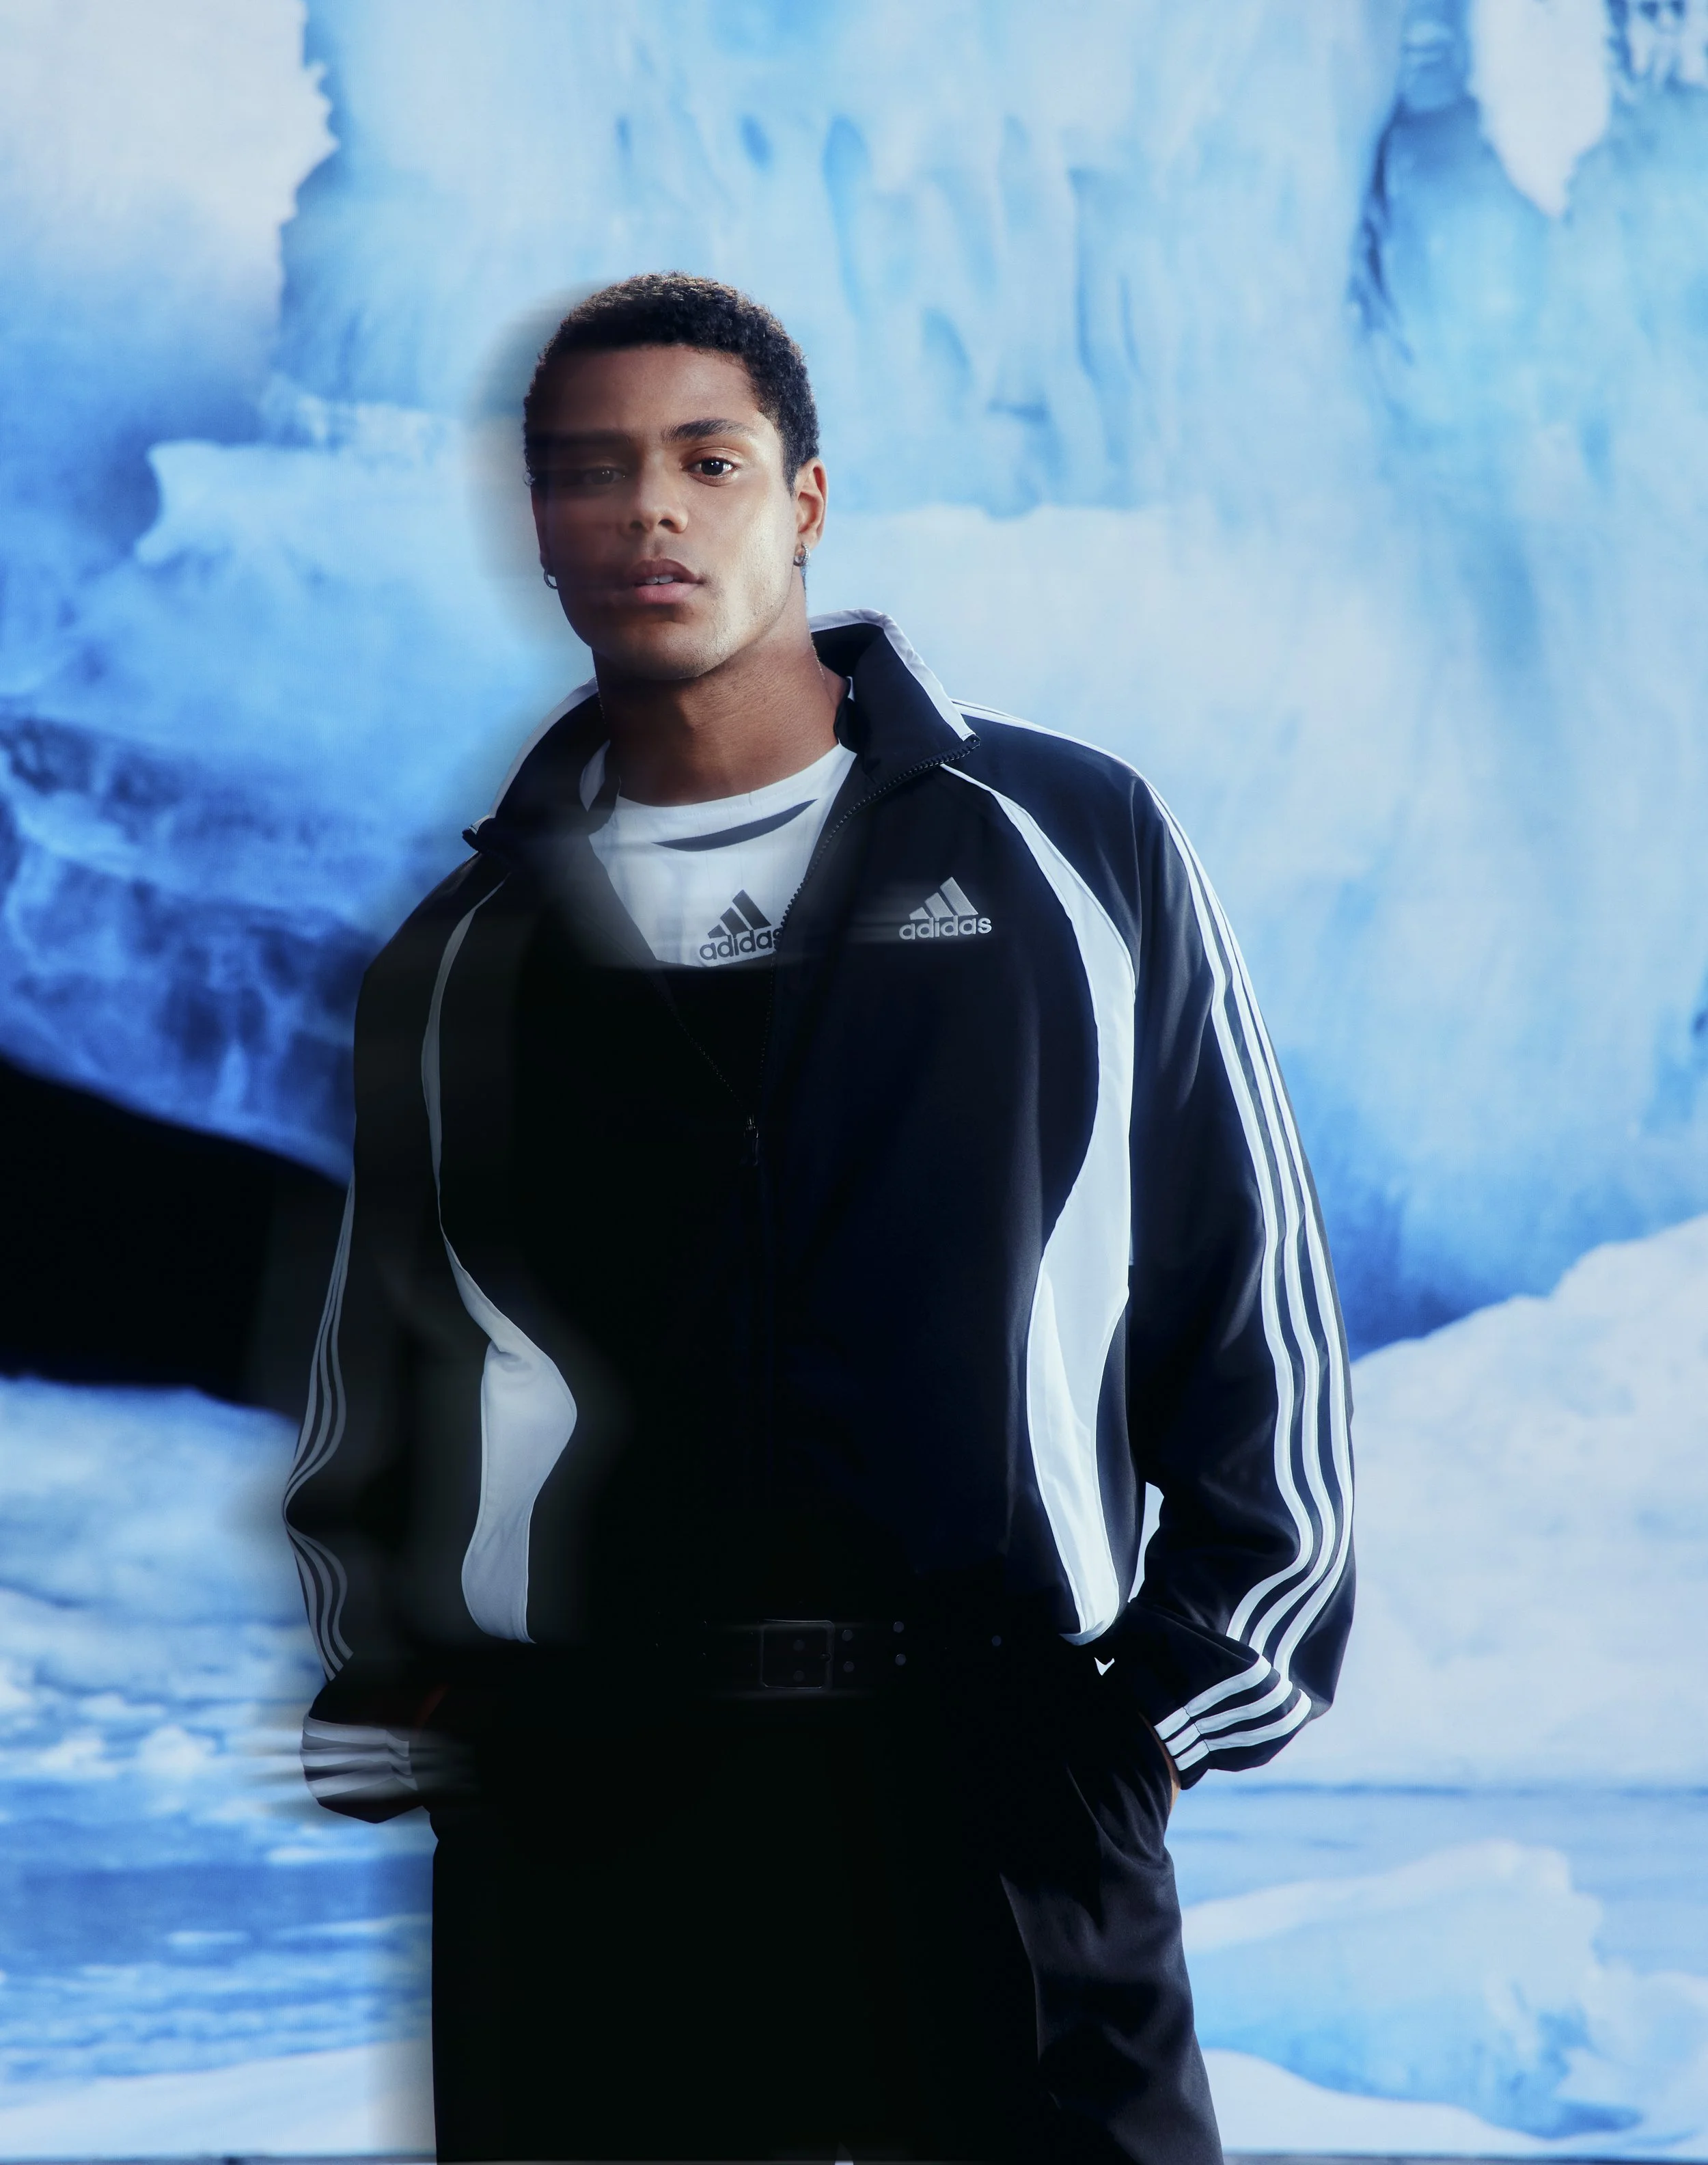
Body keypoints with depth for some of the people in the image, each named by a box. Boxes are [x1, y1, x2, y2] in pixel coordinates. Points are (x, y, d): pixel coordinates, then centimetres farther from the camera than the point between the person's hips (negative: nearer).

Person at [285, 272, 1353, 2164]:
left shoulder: (1074, 849, 9)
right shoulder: (463, 960, 15)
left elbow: (1251, 1291, 10)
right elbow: (379, 1381, 22)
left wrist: (1206, 1685, 4)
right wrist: (388, 1713, 10)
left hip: (1005, 1790, -2)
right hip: (575, 1818, 2)